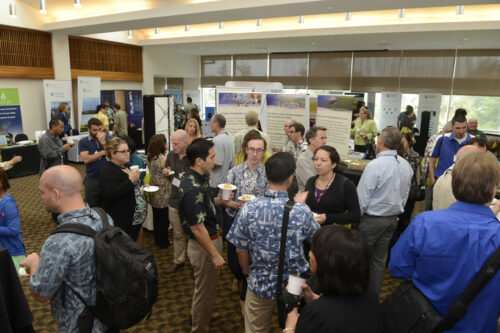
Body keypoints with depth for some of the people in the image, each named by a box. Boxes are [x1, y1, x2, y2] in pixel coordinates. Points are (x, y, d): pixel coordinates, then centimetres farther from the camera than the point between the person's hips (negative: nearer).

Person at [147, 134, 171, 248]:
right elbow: (169, 175, -14)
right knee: (164, 219, 7)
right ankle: (164, 242, 19)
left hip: (154, 194, 7)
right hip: (164, 195, -7)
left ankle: (157, 240, 32)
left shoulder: (149, 158, 2)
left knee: (156, 217, 18)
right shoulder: (164, 158, -21)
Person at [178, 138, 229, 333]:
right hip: (204, 245, -10)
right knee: (205, 289, 12)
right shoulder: (193, 189, -30)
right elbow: (198, 229, -27)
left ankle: (203, 314, 53)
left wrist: (219, 200, -1)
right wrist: (215, 255, -20)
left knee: (206, 286, 30)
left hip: (211, 239, 10)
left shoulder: (196, 179, 0)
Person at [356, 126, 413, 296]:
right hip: (393, 218, 7)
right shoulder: (406, 165, 1)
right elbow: (405, 195, 11)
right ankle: (375, 294, 30)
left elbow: (362, 197, -18)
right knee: (380, 257, 17)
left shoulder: (374, 165, -23)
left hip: (373, 219, -7)